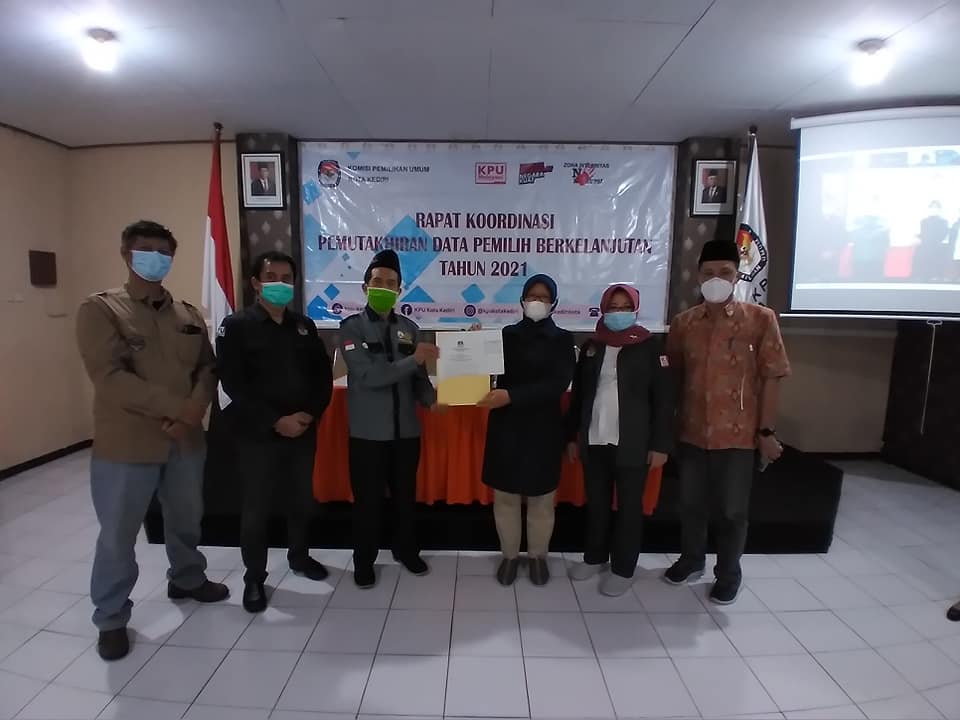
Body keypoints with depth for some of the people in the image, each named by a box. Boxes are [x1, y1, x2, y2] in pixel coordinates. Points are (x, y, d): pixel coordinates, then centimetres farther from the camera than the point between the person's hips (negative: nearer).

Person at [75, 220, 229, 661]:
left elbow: (208, 369, 4)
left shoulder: (188, 315, 7)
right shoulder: (100, 309, -8)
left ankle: (187, 580, 45)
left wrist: (195, 411, -15)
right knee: (117, 536, 10)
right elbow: (110, 378, -19)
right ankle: (111, 619, 30)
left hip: (185, 441, 5)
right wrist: (178, 406, -21)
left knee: (186, 519, 21)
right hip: (125, 445, -4)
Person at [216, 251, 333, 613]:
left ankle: (299, 556, 39)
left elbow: (323, 375, 7)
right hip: (257, 434, -4)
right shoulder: (236, 326, -5)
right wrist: (276, 421, -16)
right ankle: (254, 579, 25)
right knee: (256, 508, 6)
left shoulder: (304, 326, 8)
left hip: (303, 431, 4)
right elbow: (233, 384, -12)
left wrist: (310, 414, -8)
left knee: (302, 501, 16)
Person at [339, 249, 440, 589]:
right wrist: (414, 359, -23)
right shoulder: (352, 327, -8)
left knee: (406, 495, 18)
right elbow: (368, 376, -20)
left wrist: (431, 399, -18)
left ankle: (407, 551, 39)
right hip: (368, 433, -3)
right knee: (368, 500, 10)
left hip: (407, 430, 4)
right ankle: (364, 562, 31)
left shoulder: (410, 328, 4)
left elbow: (418, 376, 2)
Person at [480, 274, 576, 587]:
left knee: (541, 500, 11)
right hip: (506, 428, 2)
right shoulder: (507, 335, 6)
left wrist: (511, 395, -26)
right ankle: (510, 555, 29)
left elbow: (557, 384, -15)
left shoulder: (562, 340, -1)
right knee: (505, 497, 9)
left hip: (543, 430, -1)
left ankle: (538, 556, 31)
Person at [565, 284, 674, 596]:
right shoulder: (591, 346, 7)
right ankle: (595, 557, 32)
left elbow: (663, 398, -5)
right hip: (594, 440, 4)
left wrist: (661, 444, -9)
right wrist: (572, 436, 8)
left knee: (629, 506, 8)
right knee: (596, 502, 14)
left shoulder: (650, 346, -3)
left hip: (632, 443, -3)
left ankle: (623, 569, 23)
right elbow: (578, 394, 10)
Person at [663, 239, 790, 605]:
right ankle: (691, 561, 40)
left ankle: (728, 574, 33)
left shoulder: (761, 319, -7)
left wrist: (766, 431, -7)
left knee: (732, 511, 11)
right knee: (690, 504, 17)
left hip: (738, 435, -3)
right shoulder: (683, 323, 1)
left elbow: (771, 378, -6)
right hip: (691, 433, 3)